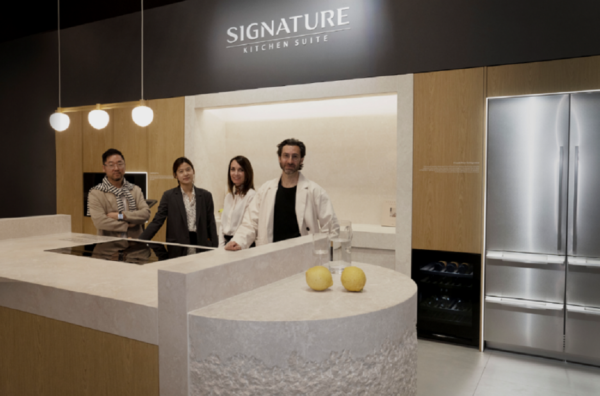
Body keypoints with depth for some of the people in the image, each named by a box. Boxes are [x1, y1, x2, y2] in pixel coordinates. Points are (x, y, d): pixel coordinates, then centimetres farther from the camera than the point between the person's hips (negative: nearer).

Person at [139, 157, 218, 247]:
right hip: (176, 248, -1)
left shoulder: (205, 196, 7)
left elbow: (211, 225, 7)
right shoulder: (168, 196, 3)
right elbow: (157, 221, 0)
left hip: (201, 244, 1)